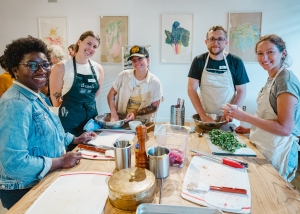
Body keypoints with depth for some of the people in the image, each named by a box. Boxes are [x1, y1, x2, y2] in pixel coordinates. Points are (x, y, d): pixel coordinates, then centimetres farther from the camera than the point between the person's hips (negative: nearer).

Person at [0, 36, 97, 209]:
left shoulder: (35, 97, 5)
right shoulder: (16, 104, -27)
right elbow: (14, 163, -33)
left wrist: (75, 139, 10)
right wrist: (60, 162, -23)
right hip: (25, 192, -9)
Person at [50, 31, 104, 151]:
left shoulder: (98, 69, 3)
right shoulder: (61, 68, -11)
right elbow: (55, 98, -5)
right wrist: (70, 105, 6)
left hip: (92, 116, 5)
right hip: (70, 119, -5)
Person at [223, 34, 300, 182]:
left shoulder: (286, 80, -18)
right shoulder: (272, 78, 8)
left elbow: (285, 128, -23)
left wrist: (245, 117, -25)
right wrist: (250, 129, 6)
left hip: (277, 152, -8)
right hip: (263, 148, 8)